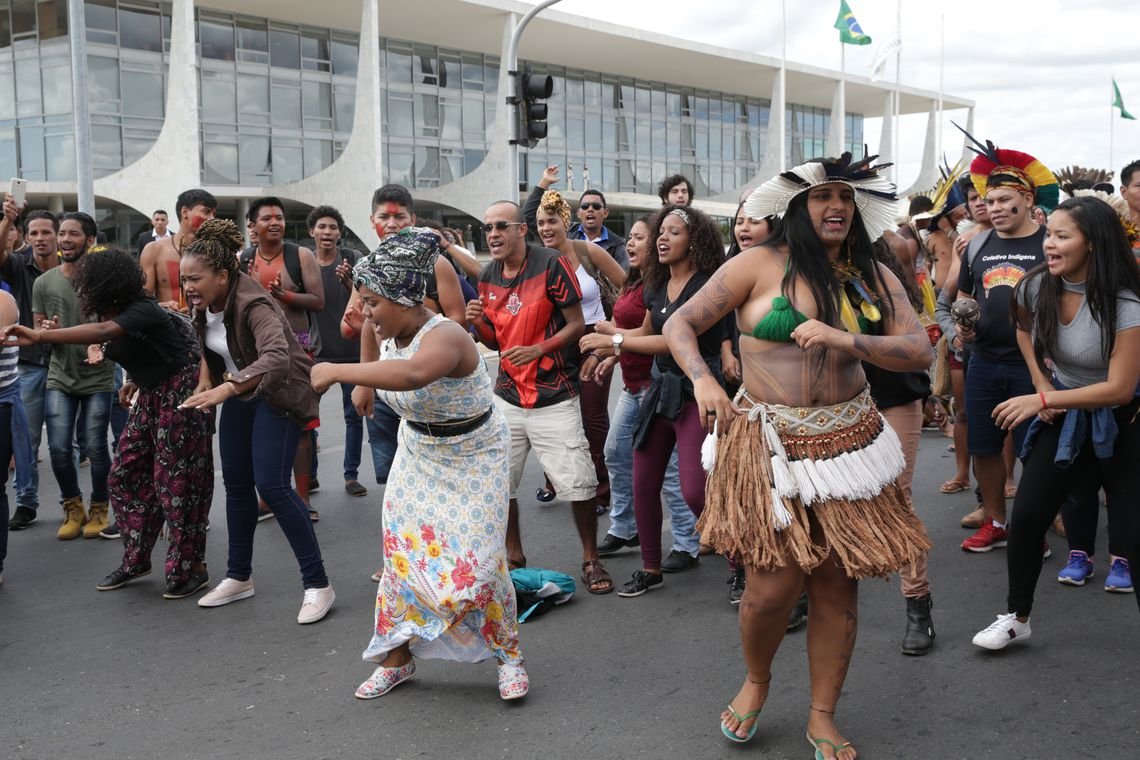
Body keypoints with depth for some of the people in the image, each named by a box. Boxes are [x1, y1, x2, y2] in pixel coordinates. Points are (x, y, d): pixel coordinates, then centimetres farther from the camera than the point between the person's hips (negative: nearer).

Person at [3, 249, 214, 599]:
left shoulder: (142, 311, -22)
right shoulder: (111, 312, 5)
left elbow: (101, 332, -42)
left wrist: (39, 336, -50)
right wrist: (134, 381, 3)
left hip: (181, 393, -9)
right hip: (151, 395, 9)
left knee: (176, 482, -6)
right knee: (125, 474, 8)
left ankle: (191, 569, 6)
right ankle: (136, 560, 19)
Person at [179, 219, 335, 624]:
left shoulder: (253, 303, -30)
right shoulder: (203, 303, -6)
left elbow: (276, 357, -46)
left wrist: (224, 389, -56)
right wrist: (205, 379, -2)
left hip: (278, 395, -8)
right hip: (240, 394, 8)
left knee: (271, 485, -16)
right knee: (236, 483, 11)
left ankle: (318, 584, -8)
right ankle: (239, 577, 27)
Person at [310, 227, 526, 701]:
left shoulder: (445, 337, -32)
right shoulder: (390, 337, -7)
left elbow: (411, 375, -54)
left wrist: (337, 371, -50)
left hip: (473, 458, -7)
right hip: (419, 455, 7)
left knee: (474, 562, -7)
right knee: (402, 553, 5)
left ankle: (508, 655, 16)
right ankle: (396, 658, 22)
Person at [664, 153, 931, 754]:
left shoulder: (873, 275, 8)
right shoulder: (762, 264, -3)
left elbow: (919, 350, -3)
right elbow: (679, 325, -2)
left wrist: (846, 340, -18)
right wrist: (702, 379, -20)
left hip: (848, 441, 3)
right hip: (770, 444, -3)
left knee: (837, 582, 7)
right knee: (775, 585, -4)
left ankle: (822, 718, 26)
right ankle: (756, 681, 29)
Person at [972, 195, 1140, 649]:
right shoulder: (1036, 287, -10)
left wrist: (1041, 400, -22)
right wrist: (1041, 385, 2)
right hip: (1065, 417, 5)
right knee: (1025, 517, 1)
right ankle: (1016, 618, 18)